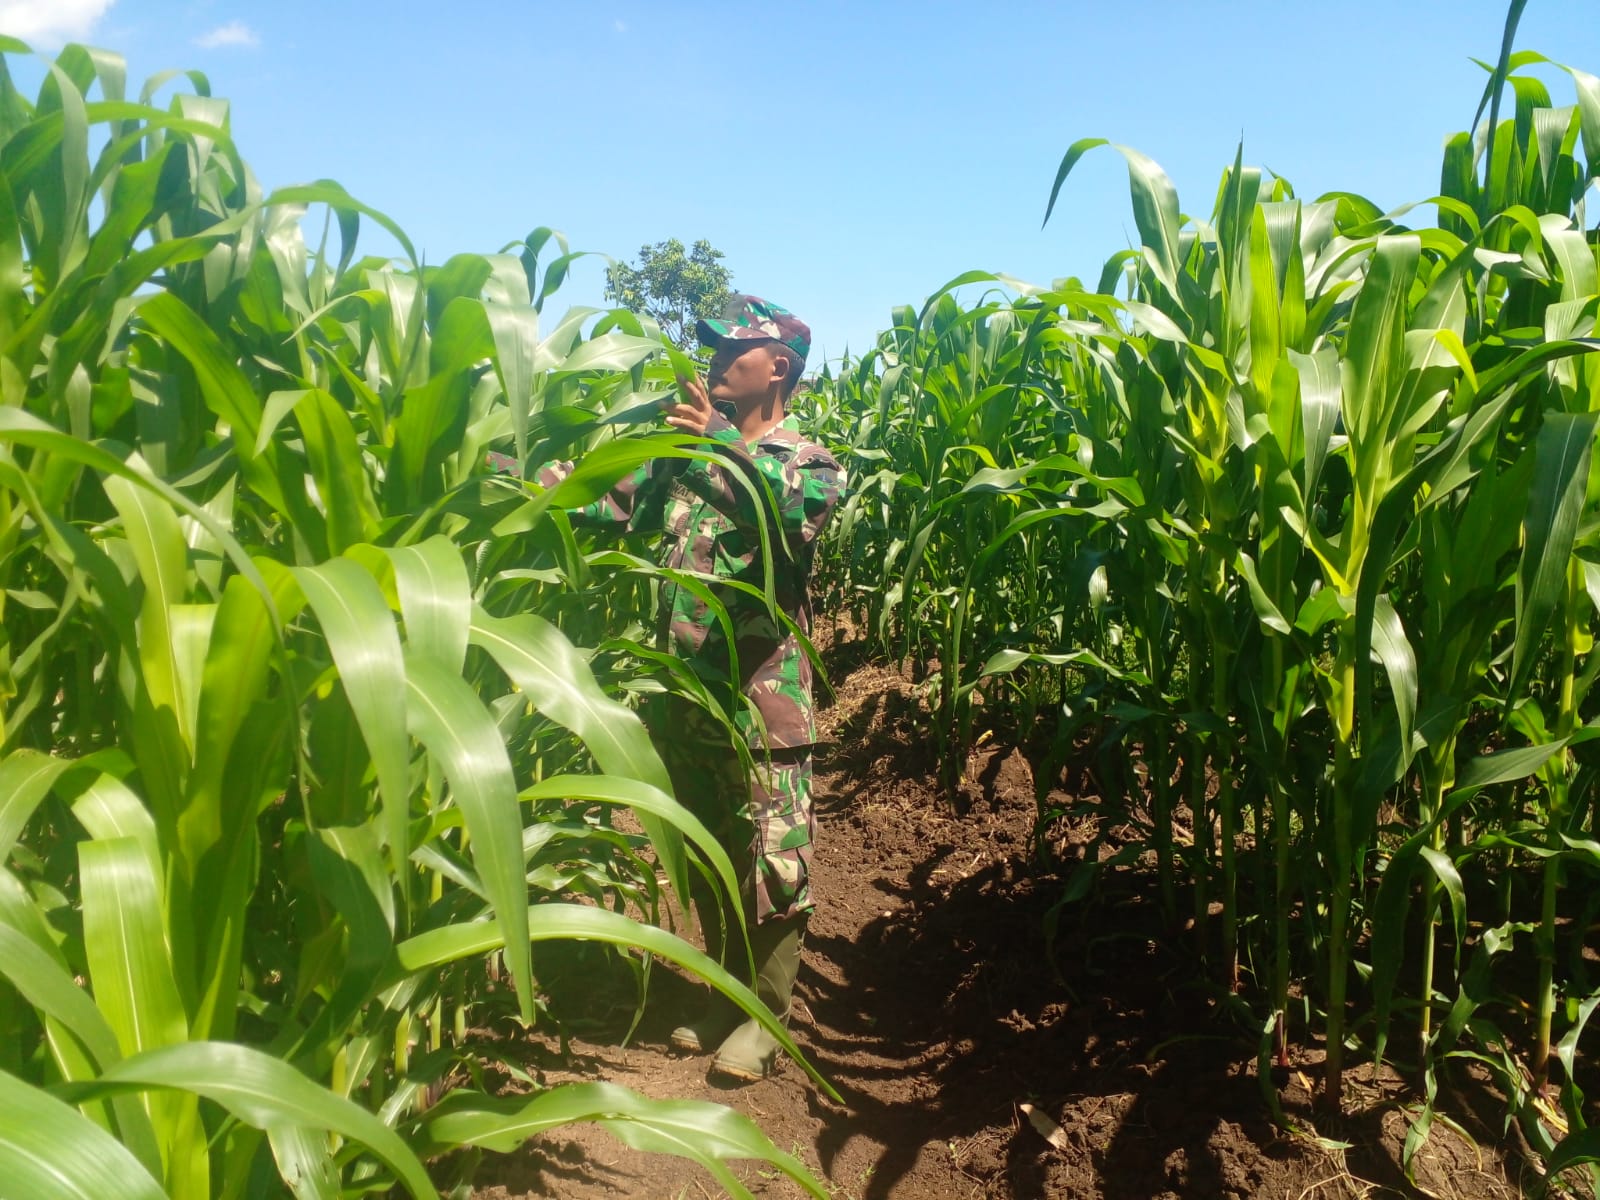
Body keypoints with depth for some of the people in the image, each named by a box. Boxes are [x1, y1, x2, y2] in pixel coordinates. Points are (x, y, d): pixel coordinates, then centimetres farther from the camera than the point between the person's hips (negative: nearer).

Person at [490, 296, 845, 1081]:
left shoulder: (806, 460, 0)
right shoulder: (685, 452, 15)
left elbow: (797, 508, -24)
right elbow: (607, 500, 7)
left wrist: (723, 442, -32)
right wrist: (529, 477, -5)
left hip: (759, 693, -6)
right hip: (681, 688, 6)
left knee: (772, 857, 2)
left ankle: (766, 1014, 18)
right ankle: (729, 996, 32)